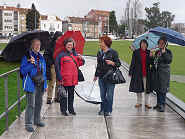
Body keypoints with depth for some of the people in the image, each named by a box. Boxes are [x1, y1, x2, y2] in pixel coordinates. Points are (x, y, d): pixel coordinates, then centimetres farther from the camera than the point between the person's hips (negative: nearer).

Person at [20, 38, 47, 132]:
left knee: (39, 103, 15)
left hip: (41, 84, 6)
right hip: (31, 84, -6)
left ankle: (37, 120, 31)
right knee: (31, 105, -7)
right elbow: (22, 71, -12)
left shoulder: (41, 57, 13)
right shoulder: (26, 57, -7)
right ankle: (28, 124, 1)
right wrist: (31, 64, -25)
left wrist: (45, 83, 17)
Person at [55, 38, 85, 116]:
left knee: (71, 94, 15)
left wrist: (81, 59, -5)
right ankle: (63, 110, 14)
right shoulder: (61, 55, -7)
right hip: (64, 79, -5)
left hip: (73, 79, 5)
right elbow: (57, 67, -9)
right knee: (64, 95, 3)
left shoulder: (75, 54, 11)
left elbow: (79, 64, 18)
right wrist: (60, 78, -14)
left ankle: (71, 109, 26)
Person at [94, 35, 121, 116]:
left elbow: (118, 63, -2)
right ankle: (102, 110, 20)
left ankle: (108, 111, 9)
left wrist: (112, 63, -20)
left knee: (109, 95, -1)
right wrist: (96, 75, 26)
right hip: (101, 77, 5)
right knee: (102, 94, 10)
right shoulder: (99, 53, 14)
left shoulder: (113, 52, -3)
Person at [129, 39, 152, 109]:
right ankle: (139, 102, 21)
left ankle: (147, 103, 12)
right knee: (138, 88, 8)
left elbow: (150, 63, 4)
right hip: (137, 73, -1)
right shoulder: (136, 52, 1)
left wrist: (151, 57, -13)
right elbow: (133, 63, 1)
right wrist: (130, 72, -1)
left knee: (147, 88, 2)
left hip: (146, 73, 1)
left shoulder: (148, 52, 6)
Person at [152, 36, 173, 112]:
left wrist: (164, 53, -25)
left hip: (164, 73, -6)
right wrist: (152, 57, 2)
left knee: (163, 89, -7)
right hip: (157, 73, 6)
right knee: (157, 89, 11)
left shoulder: (168, 52, -5)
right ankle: (159, 104, 22)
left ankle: (162, 105, -3)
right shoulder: (157, 52, 13)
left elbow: (169, 61, -20)